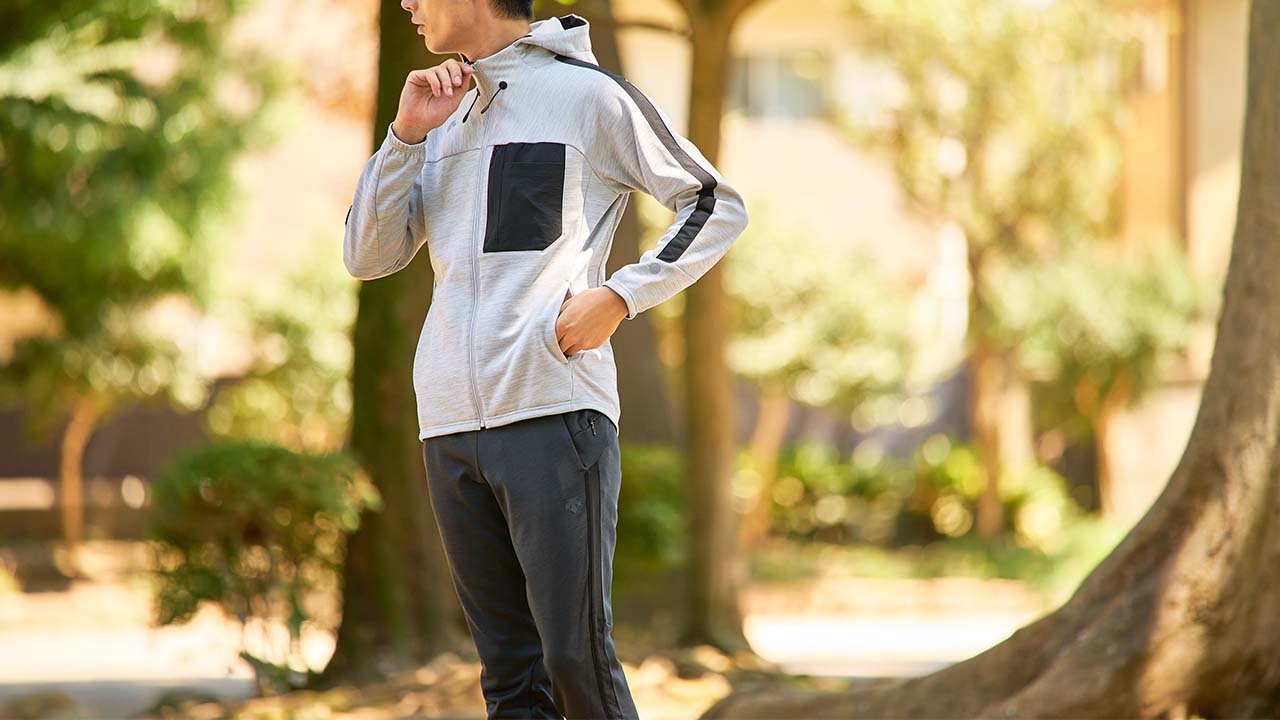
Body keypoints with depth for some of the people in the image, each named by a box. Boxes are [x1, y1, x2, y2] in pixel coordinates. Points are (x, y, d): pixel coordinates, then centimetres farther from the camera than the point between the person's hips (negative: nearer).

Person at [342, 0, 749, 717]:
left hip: (556, 413, -6)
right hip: (451, 423, 6)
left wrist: (621, 296, -7)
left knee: (576, 655, -13)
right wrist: (407, 134, 3)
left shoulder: (589, 94, 2)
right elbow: (368, 256, 15)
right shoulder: (444, 116, 20)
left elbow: (718, 205, 5)